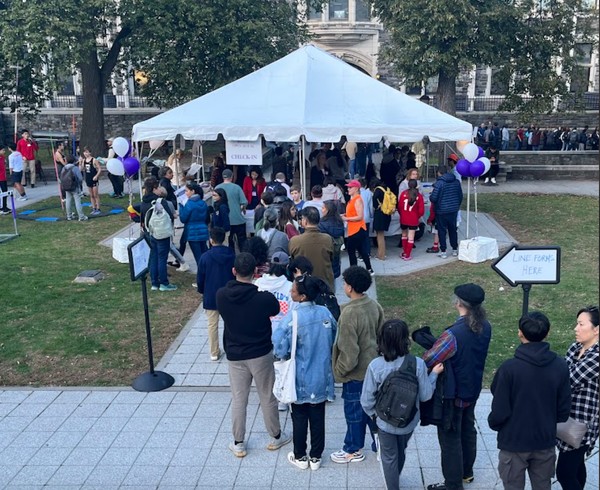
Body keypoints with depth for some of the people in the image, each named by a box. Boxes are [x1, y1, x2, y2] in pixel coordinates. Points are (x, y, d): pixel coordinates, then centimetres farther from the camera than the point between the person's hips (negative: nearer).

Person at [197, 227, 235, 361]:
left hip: (210, 296, -1)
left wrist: (202, 291, 14)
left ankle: (214, 352, 16)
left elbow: (200, 279, -5)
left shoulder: (205, 257, -12)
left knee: (212, 325, 10)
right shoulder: (232, 255, -7)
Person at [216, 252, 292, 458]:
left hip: (234, 356, 2)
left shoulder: (221, 295, -14)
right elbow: (276, 310, 1)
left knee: (238, 400, 15)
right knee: (268, 397, 15)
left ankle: (238, 444, 25)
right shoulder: (264, 297, -21)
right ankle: (275, 437, 32)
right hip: (261, 354, -2)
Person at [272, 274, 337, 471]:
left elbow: (280, 351, -21)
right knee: (317, 418, 16)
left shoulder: (292, 317, -23)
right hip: (321, 378, 4)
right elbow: (334, 341, 5)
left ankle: (300, 457, 30)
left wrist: (290, 355, 0)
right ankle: (315, 457, 29)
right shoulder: (325, 313, -9)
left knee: (299, 419, 15)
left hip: (300, 380, -3)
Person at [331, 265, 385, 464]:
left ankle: (353, 450, 28)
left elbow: (348, 352, -25)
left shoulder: (349, 313, -28)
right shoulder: (374, 305, -5)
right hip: (373, 366, 7)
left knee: (354, 411, 11)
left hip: (356, 372, -7)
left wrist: (339, 371, -10)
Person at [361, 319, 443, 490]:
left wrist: (374, 414, 5)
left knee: (389, 458, 21)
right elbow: (425, 395, -12)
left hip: (385, 422, -3)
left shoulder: (375, 365, -24)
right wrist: (434, 373, 2)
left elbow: (366, 399, -16)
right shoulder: (418, 364, -23)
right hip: (409, 421, 3)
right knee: (401, 453, 31)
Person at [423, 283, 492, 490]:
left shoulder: (454, 334, -32)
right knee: (467, 430, 25)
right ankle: (466, 472, 44)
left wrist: (430, 344, -4)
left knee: (450, 438, 8)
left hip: (453, 394, -8)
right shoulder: (485, 327, -8)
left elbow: (427, 361, -26)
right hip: (473, 389, 8)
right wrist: (440, 343, 2)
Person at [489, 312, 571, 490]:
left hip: (514, 442, -4)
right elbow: (564, 408, -1)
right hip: (545, 441, 4)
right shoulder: (560, 366, -10)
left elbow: (500, 410, -16)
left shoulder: (509, 368, -23)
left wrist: (493, 424, 6)